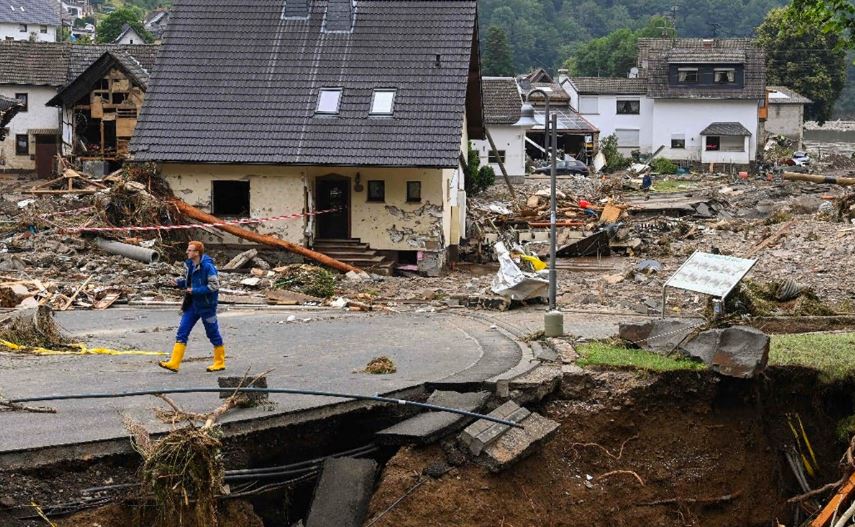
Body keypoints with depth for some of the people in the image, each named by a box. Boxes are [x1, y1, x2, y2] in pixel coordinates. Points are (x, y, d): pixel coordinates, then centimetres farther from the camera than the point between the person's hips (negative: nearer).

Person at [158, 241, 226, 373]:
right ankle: (174, 363, 2)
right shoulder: (190, 265, 7)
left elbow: (214, 286, -21)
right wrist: (179, 282, 1)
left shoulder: (207, 266, -19)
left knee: (213, 333, 6)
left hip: (206, 306, -8)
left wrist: (195, 291, -22)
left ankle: (220, 363, 21)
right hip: (192, 304, 8)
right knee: (182, 333, 2)